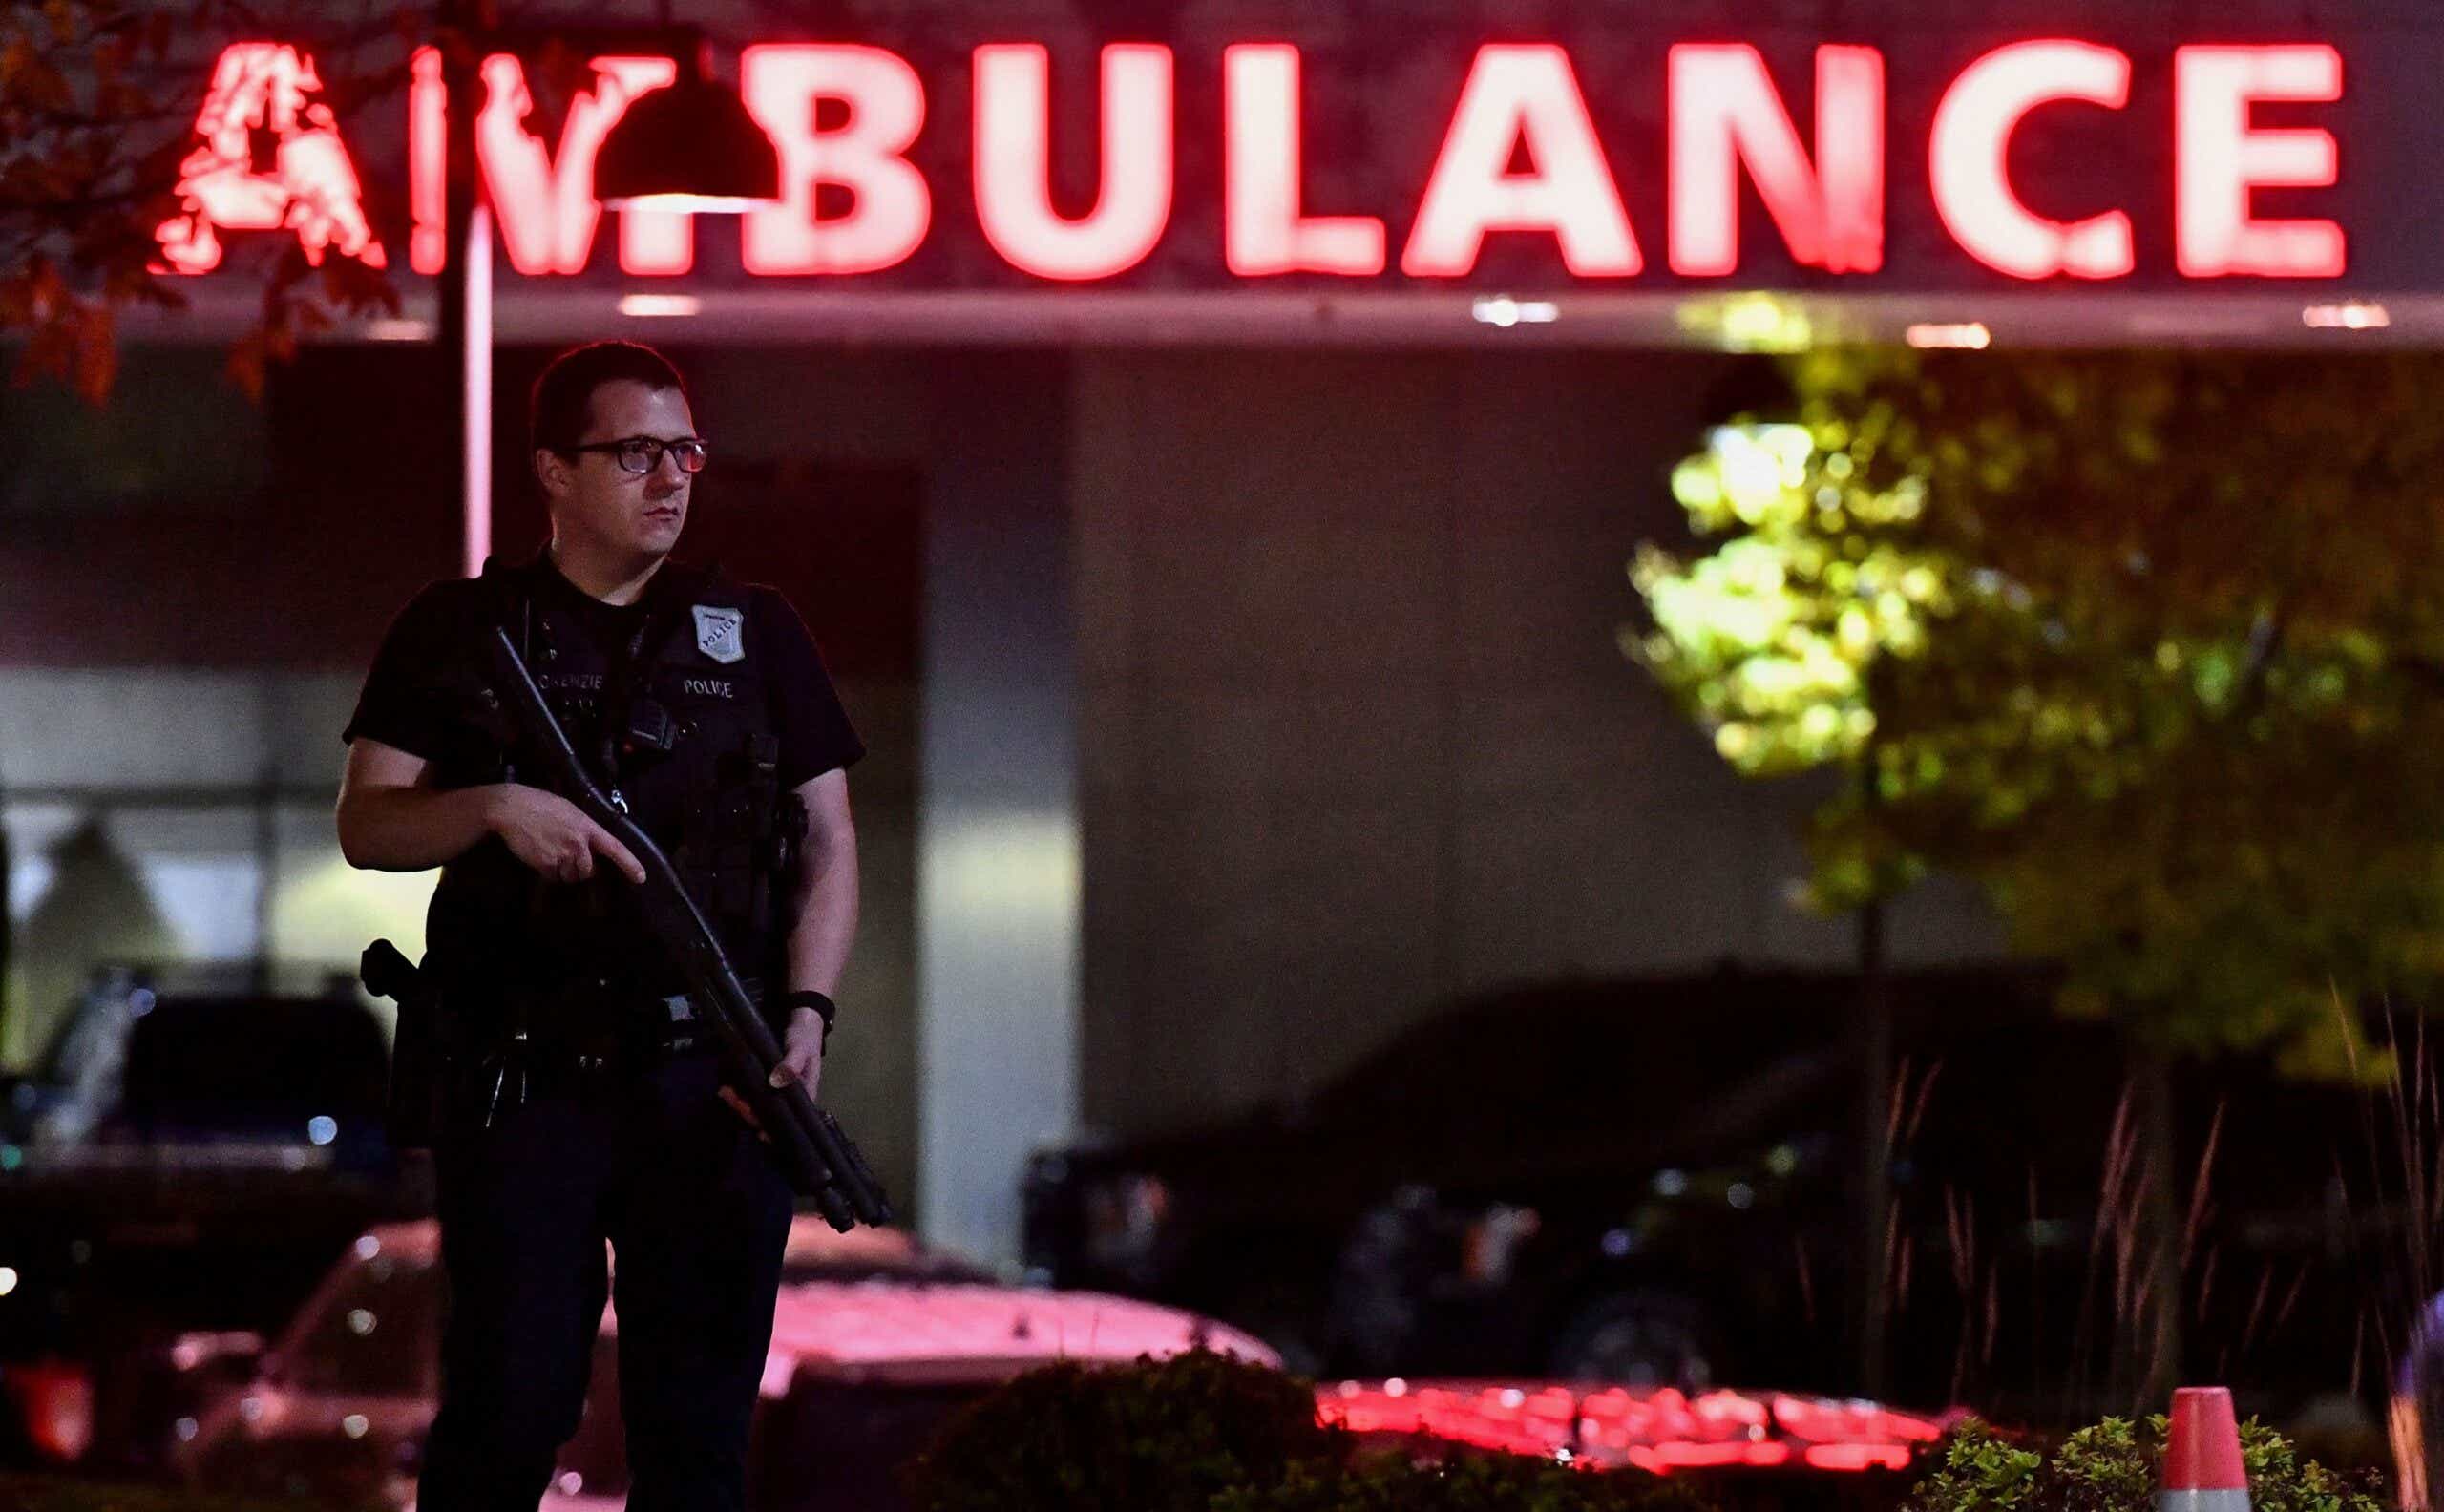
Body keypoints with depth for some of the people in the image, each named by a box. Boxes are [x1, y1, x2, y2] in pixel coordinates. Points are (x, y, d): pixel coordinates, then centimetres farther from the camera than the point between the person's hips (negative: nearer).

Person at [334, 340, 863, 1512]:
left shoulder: (756, 635, 12)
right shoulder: (458, 634, 8)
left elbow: (827, 843, 10)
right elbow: (365, 826, 2)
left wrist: (805, 1012, -5)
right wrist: (494, 808, -17)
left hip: (712, 1086, 2)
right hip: (524, 1086, -2)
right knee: (506, 1413, -5)